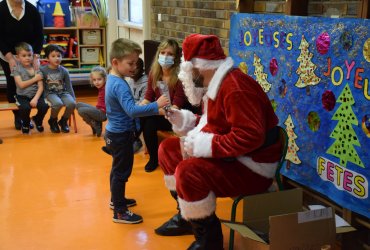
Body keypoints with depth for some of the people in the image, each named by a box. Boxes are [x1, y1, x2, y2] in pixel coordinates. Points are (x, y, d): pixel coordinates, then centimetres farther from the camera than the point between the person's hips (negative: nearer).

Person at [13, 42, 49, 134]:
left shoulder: (36, 68, 3)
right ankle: (25, 123, 4)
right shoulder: (17, 69, -1)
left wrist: (35, 99, -19)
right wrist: (35, 79, -8)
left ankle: (38, 120, 10)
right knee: (25, 108, -33)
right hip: (22, 96, -2)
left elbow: (41, 87, -4)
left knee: (44, 106, -27)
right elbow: (21, 85, -12)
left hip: (36, 95, 2)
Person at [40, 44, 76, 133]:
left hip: (63, 93, 3)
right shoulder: (43, 70, -4)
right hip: (50, 93, -3)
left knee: (71, 103, -28)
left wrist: (74, 99, 4)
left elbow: (69, 87, 9)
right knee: (58, 104, -35)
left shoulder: (64, 71, 3)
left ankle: (63, 121, 3)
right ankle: (53, 121, -2)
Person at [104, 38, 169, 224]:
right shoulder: (120, 85, -26)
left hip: (114, 132, 10)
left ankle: (116, 199, 40)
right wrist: (156, 105, -39)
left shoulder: (112, 79, 6)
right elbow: (132, 110, -37)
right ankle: (119, 212, 7)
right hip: (121, 135, -10)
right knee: (122, 172, -1)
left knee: (117, 169, 23)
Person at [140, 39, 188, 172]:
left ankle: (154, 158, -6)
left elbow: (175, 109, -22)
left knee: (149, 122, -28)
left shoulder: (179, 76, -20)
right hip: (158, 113, 5)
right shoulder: (154, 72, -2)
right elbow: (148, 98, 1)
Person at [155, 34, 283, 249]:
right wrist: (185, 120, 8)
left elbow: (250, 136, -33)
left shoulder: (235, 88, -24)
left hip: (251, 169, -11)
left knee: (188, 171, -32)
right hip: (229, 158, 11)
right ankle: (187, 216, 22)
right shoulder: (217, 85, 10)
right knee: (168, 149, 11)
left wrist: (206, 145, -28)